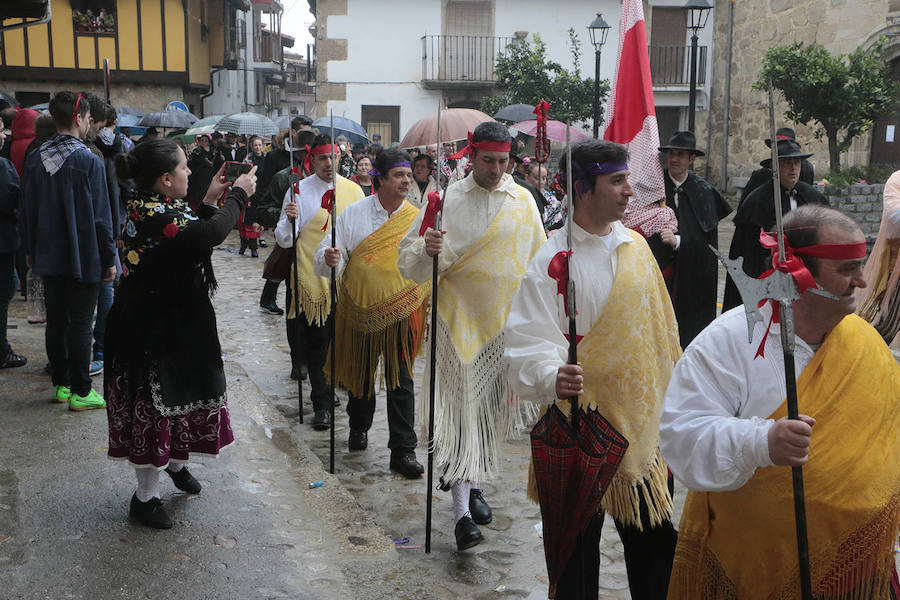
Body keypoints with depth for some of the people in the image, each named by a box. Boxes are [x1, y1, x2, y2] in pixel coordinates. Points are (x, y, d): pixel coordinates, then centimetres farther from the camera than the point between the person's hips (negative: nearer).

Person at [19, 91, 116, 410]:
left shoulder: (34, 159, 3)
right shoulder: (89, 161, -15)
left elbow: (27, 210, 10)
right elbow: (100, 215, -14)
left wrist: (32, 249, 20)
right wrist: (109, 258, -6)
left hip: (48, 256, 6)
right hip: (84, 259, -6)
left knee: (56, 321, 14)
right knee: (80, 324, 1)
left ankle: (61, 384, 25)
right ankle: (80, 392, 6)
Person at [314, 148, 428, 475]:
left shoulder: (417, 219, 0)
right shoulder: (353, 213, 0)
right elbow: (328, 254, -3)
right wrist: (329, 258, -24)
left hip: (401, 312, -1)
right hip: (360, 310, 1)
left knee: (401, 381, -1)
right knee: (360, 373, 17)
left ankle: (403, 451, 6)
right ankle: (359, 428, 41)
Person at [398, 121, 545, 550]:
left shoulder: (523, 201, 6)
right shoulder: (447, 200, -2)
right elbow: (409, 257, -2)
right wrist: (425, 249, -25)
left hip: (505, 318, 3)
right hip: (459, 316, -3)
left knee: (490, 406, 12)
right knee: (461, 407, -8)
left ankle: (472, 483, 33)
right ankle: (462, 512, -9)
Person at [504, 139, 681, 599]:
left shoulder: (636, 245, 6)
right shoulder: (551, 261, -13)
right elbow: (530, 345, -20)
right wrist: (553, 378, -40)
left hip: (645, 423, 5)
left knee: (656, 547, 14)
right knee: (578, 547, 8)